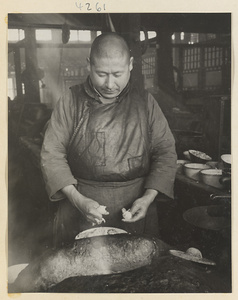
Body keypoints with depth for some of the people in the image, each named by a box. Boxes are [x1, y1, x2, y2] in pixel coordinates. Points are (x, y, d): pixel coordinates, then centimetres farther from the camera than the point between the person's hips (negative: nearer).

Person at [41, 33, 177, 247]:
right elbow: (52, 155, -4)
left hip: (135, 208, 1)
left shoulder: (145, 102, 1)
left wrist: (148, 197, -10)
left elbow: (165, 151, 2)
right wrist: (78, 199, -16)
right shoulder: (71, 102, -3)